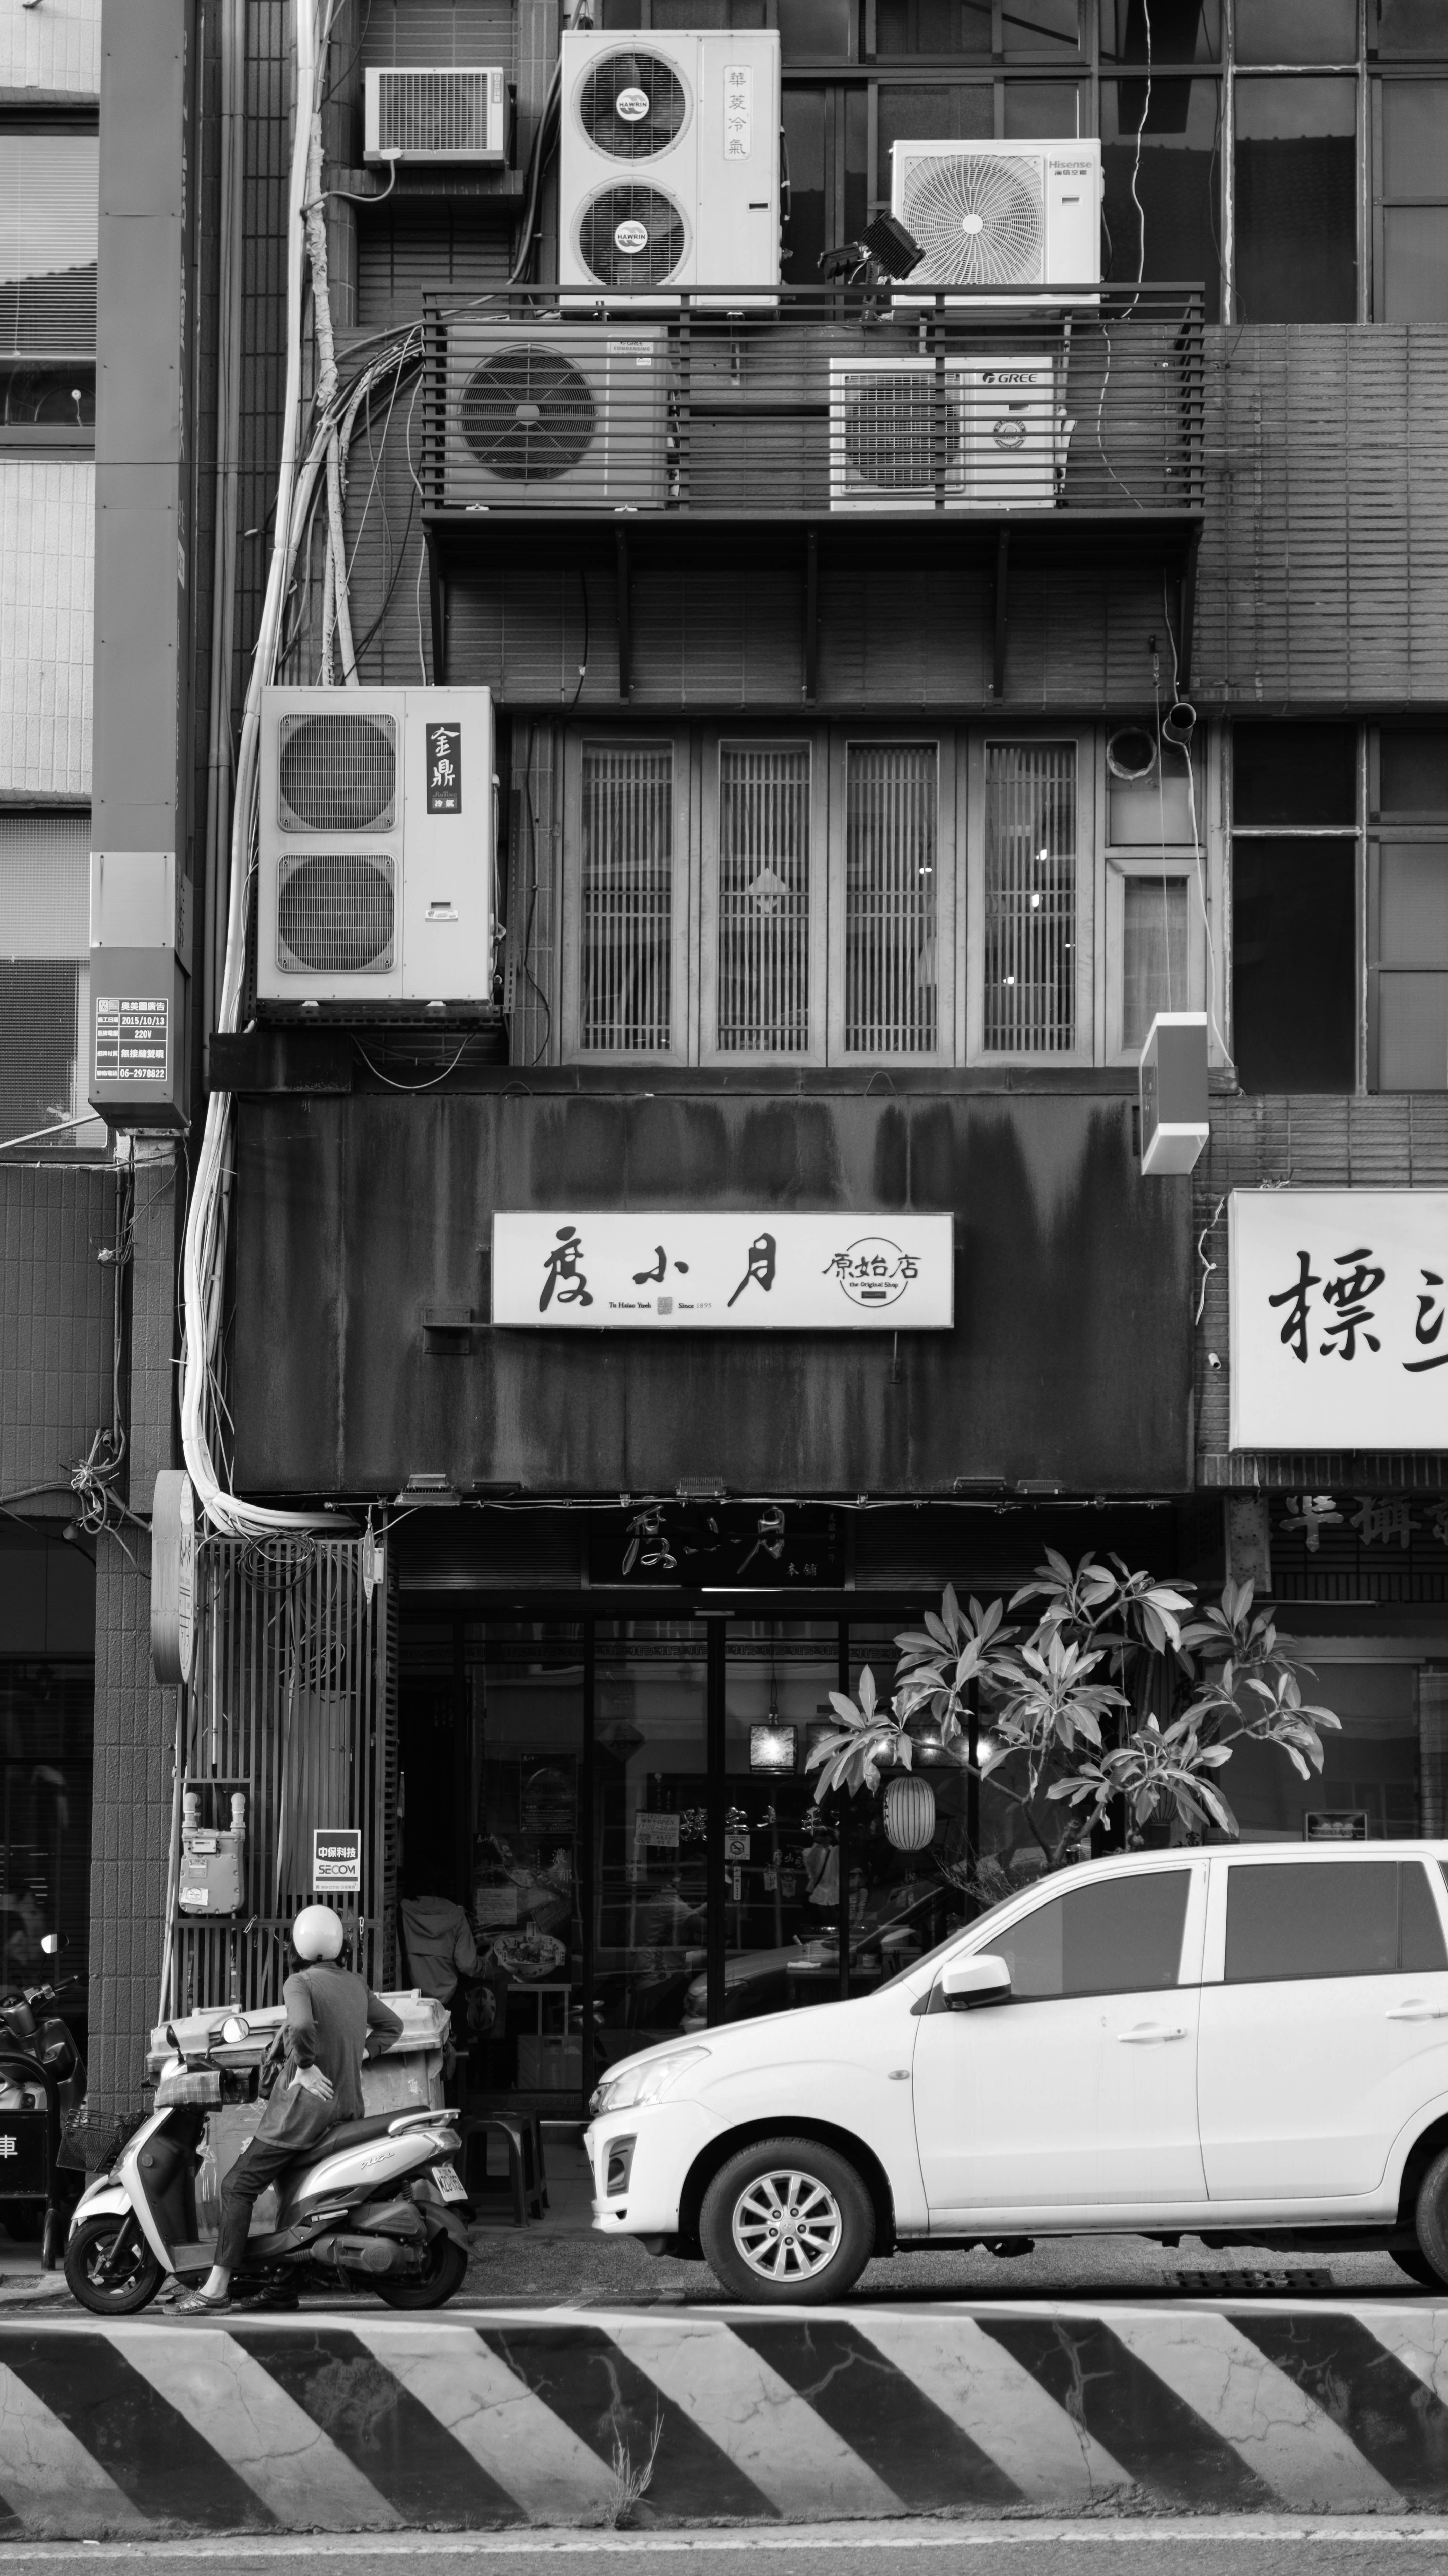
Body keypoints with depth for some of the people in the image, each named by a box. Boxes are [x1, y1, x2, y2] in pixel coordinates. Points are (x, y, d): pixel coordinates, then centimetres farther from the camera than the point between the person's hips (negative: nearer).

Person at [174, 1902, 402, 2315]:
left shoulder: (300, 1984, -10)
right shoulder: (357, 1986, 12)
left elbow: (301, 2025, -30)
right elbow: (391, 2024, 25)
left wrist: (307, 2065, -17)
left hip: (308, 2100, -8)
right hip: (349, 2106, 8)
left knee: (238, 2187, -7)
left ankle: (217, 2287, -15)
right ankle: (285, 2284, 15)